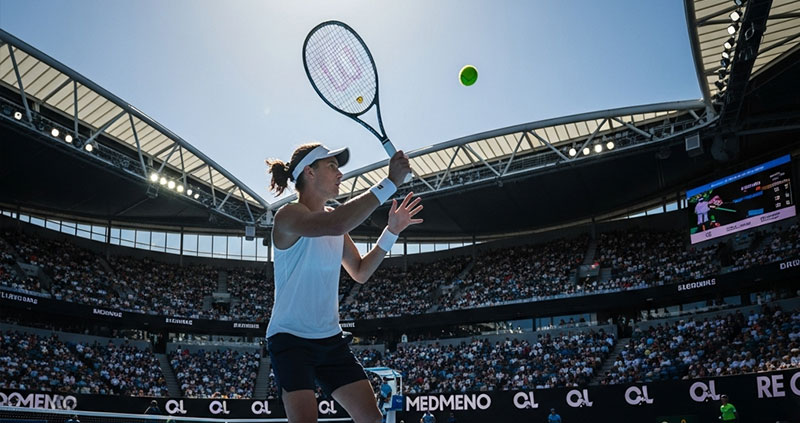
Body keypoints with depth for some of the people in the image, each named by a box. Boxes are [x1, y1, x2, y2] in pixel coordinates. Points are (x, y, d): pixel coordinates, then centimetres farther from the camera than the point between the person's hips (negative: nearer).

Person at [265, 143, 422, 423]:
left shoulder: (334, 216, 7)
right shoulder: (288, 216, -16)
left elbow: (360, 272, 13)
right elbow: (334, 225, -38)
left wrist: (391, 232, 1)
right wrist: (390, 182, -34)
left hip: (331, 339, 7)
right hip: (290, 338, -7)